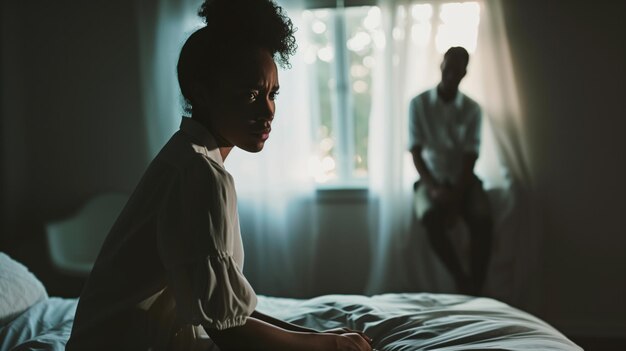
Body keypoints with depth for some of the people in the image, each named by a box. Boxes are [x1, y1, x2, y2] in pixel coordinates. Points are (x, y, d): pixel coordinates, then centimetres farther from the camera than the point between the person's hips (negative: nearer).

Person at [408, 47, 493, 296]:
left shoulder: (472, 109, -1)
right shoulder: (419, 103, -4)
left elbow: (470, 158, -6)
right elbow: (416, 153, -7)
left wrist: (456, 199, -18)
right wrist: (433, 188, -22)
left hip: (463, 179, 1)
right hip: (431, 179, -1)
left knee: (483, 220, -29)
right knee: (431, 218, -33)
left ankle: (475, 289, -18)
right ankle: (462, 282, -18)